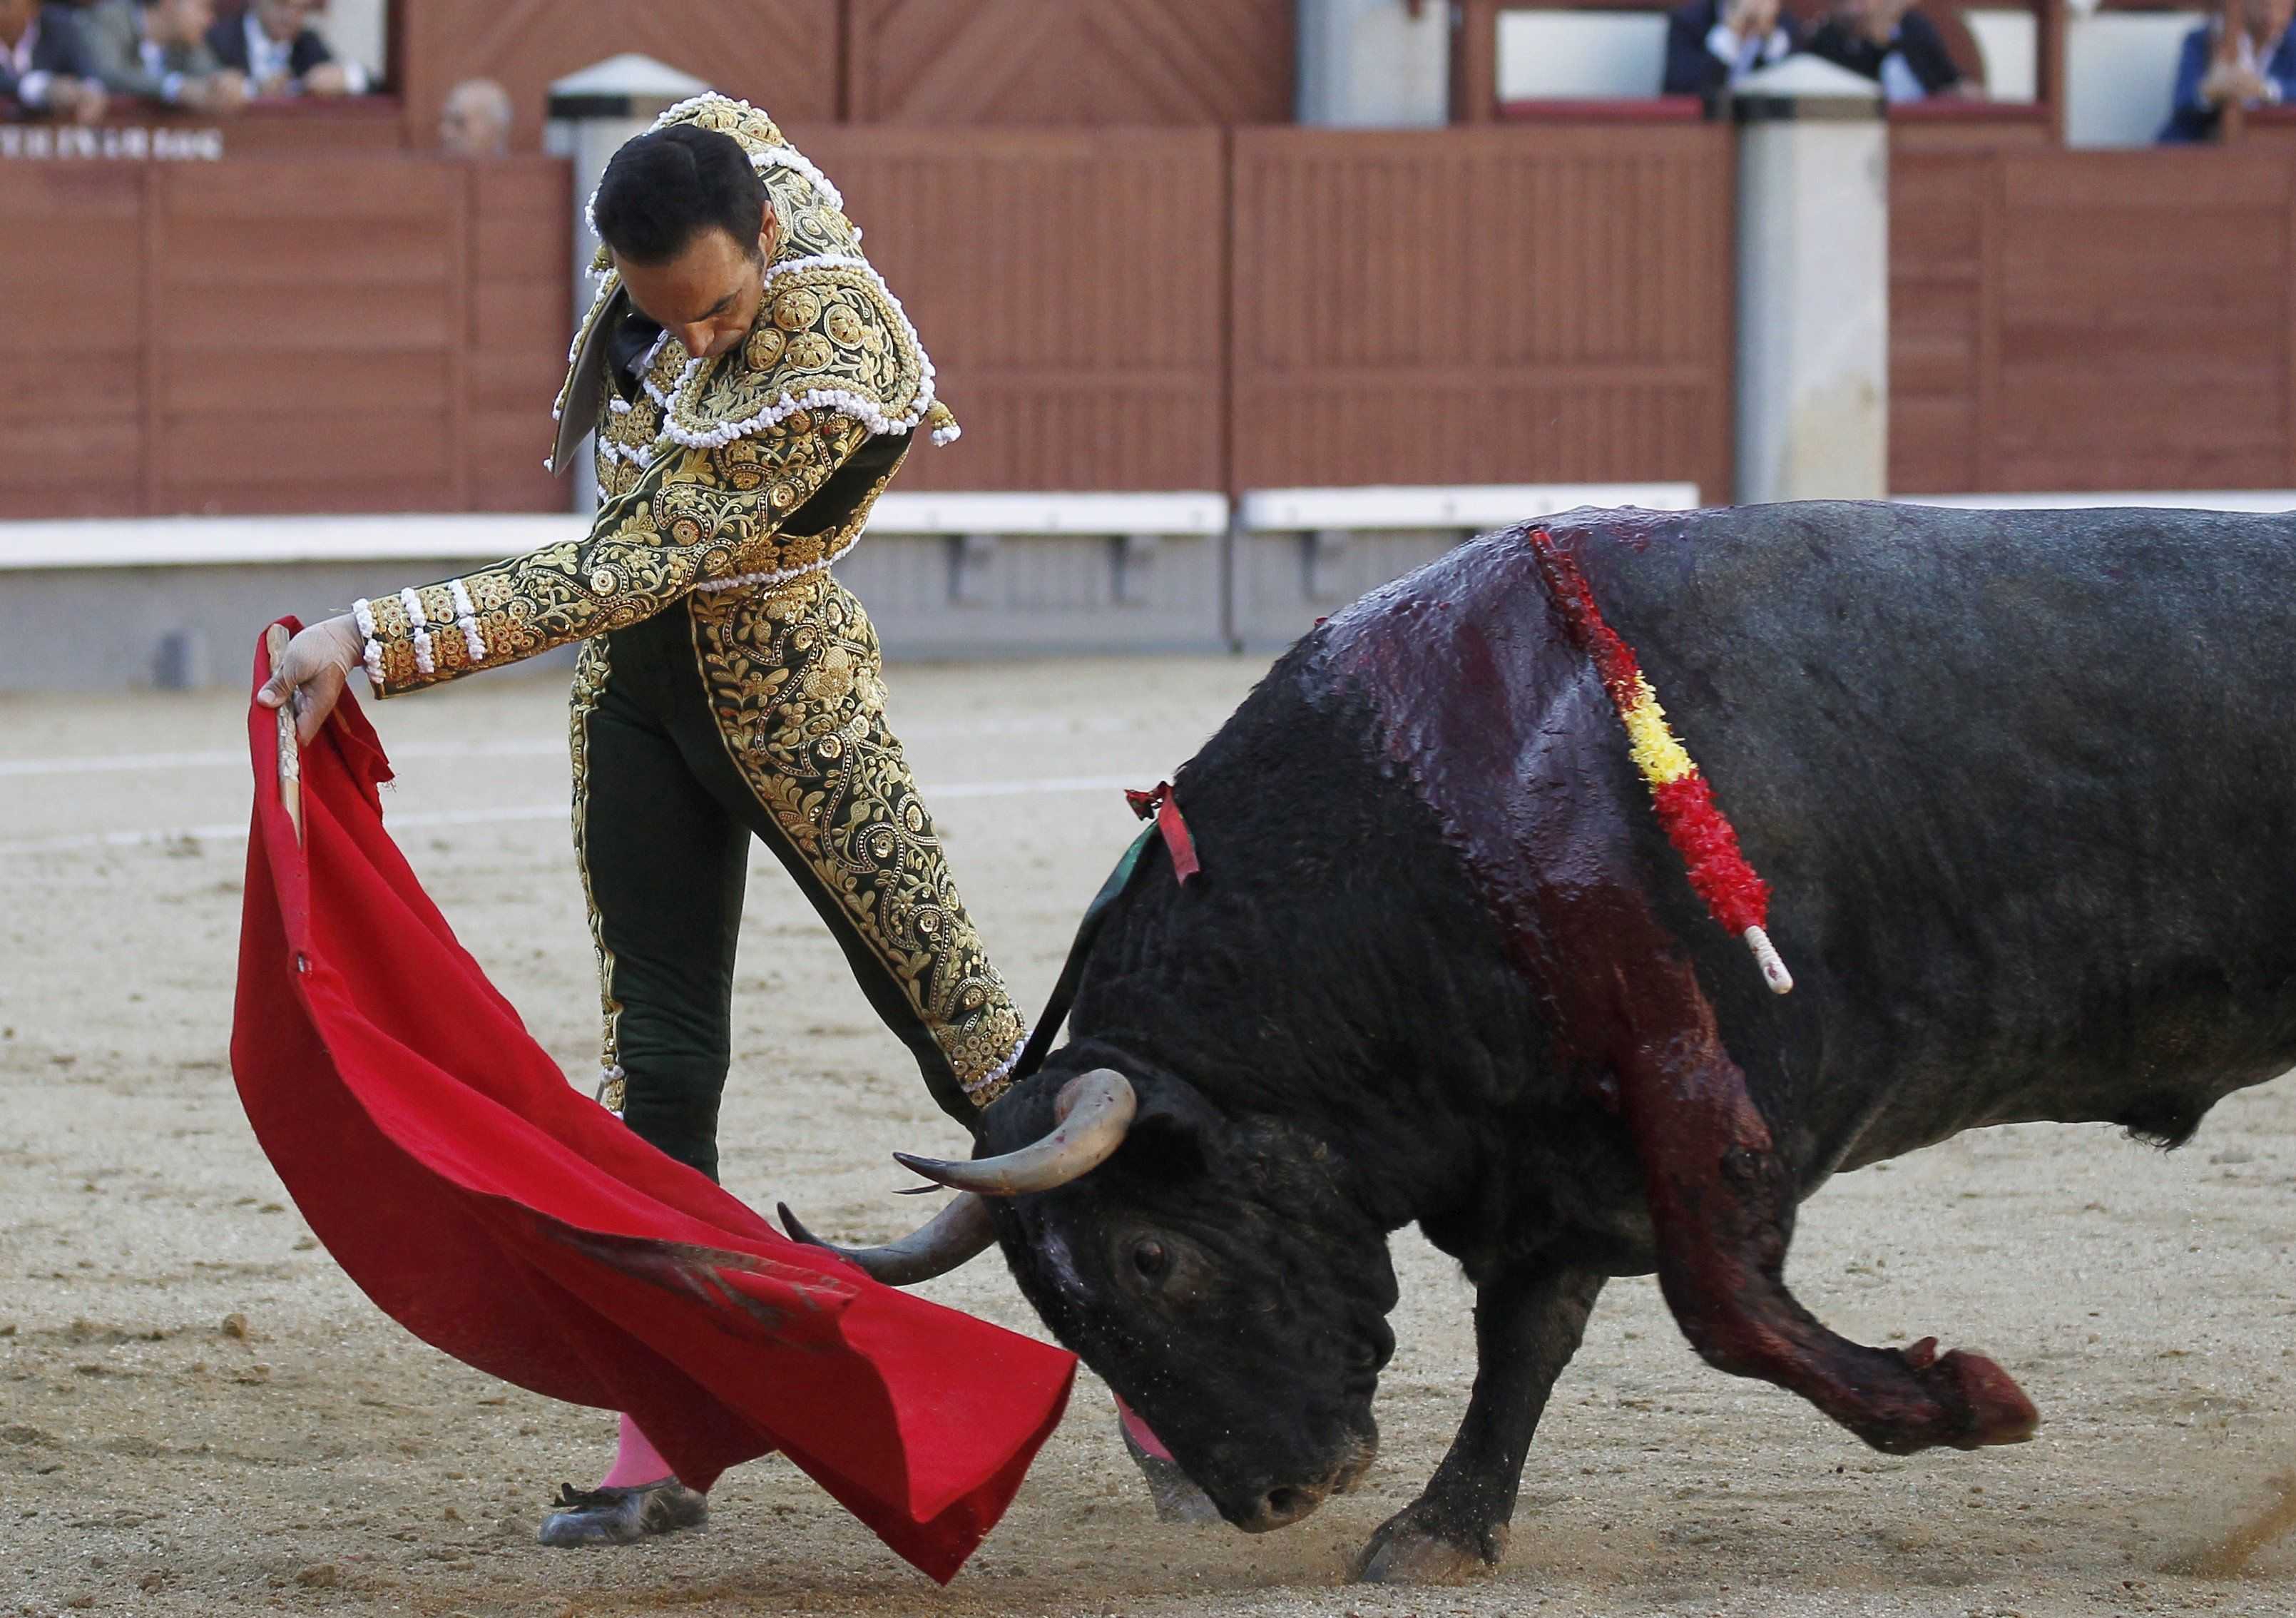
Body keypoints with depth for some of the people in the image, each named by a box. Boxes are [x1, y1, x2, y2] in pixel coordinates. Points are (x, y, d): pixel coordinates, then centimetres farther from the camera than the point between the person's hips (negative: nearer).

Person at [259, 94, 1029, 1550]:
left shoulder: (832, 379, -32)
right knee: (658, 1061, 4)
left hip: (790, 697, -6)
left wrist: (379, 646, -39)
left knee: (959, 1030, 1)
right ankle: (665, 1455, 6)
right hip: (638, 692, 6)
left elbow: (624, 581, -34)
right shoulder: (709, 141, -13)